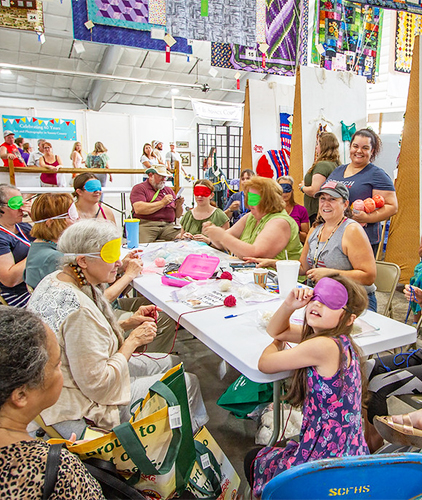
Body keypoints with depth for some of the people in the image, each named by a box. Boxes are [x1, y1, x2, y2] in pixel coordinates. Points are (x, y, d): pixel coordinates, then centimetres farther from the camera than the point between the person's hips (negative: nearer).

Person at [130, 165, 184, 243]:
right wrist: (162, 203, -8)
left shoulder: (169, 190, 24)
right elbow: (138, 209, -12)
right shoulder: (139, 188, 7)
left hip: (168, 225, 4)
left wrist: (179, 205, 0)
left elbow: (177, 215, 24)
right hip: (146, 224, -4)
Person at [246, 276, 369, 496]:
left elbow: (264, 364, -20)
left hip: (324, 465, -7)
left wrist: (276, 345, 1)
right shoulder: (338, 338, -4)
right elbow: (276, 330, 7)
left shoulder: (323, 346, -31)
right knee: (272, 451, 33)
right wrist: (288, 305, -12)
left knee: (253, 460, 22)